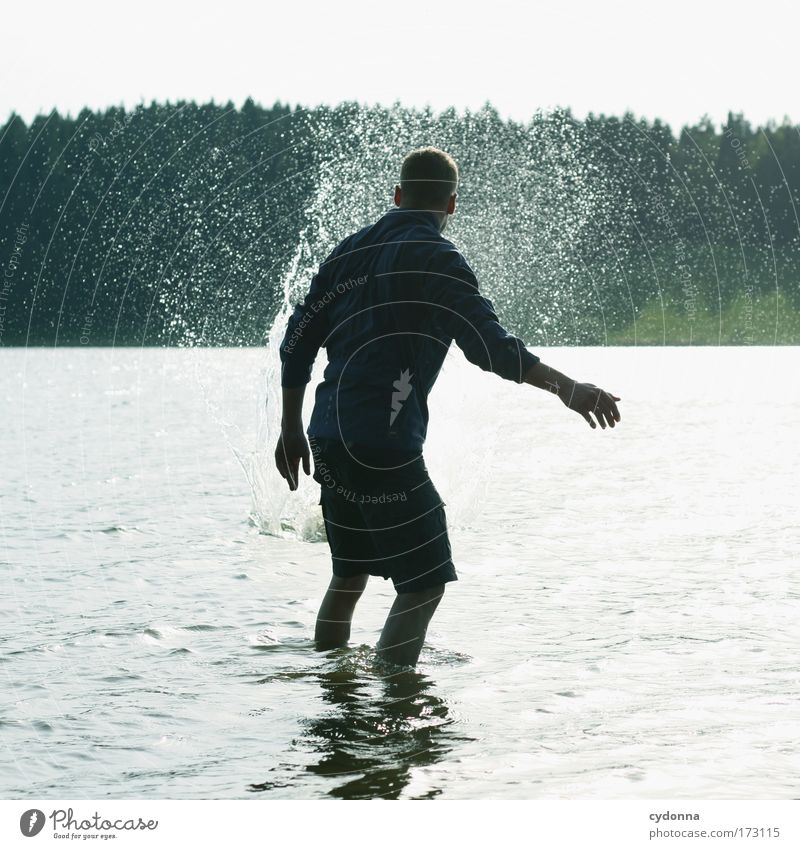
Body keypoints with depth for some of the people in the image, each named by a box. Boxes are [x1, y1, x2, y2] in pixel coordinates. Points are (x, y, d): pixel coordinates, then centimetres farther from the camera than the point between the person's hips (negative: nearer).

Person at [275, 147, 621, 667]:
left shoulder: (353, 250, 16)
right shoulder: (436, 258, -6)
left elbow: (298, 340, 18)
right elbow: (489, 343, -18)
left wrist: (291, 429, 25)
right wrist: (566, 387, -20)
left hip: (331, 439, 8)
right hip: (384, 447, -8)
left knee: (350, 575, 20)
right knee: (424, 583, -4)